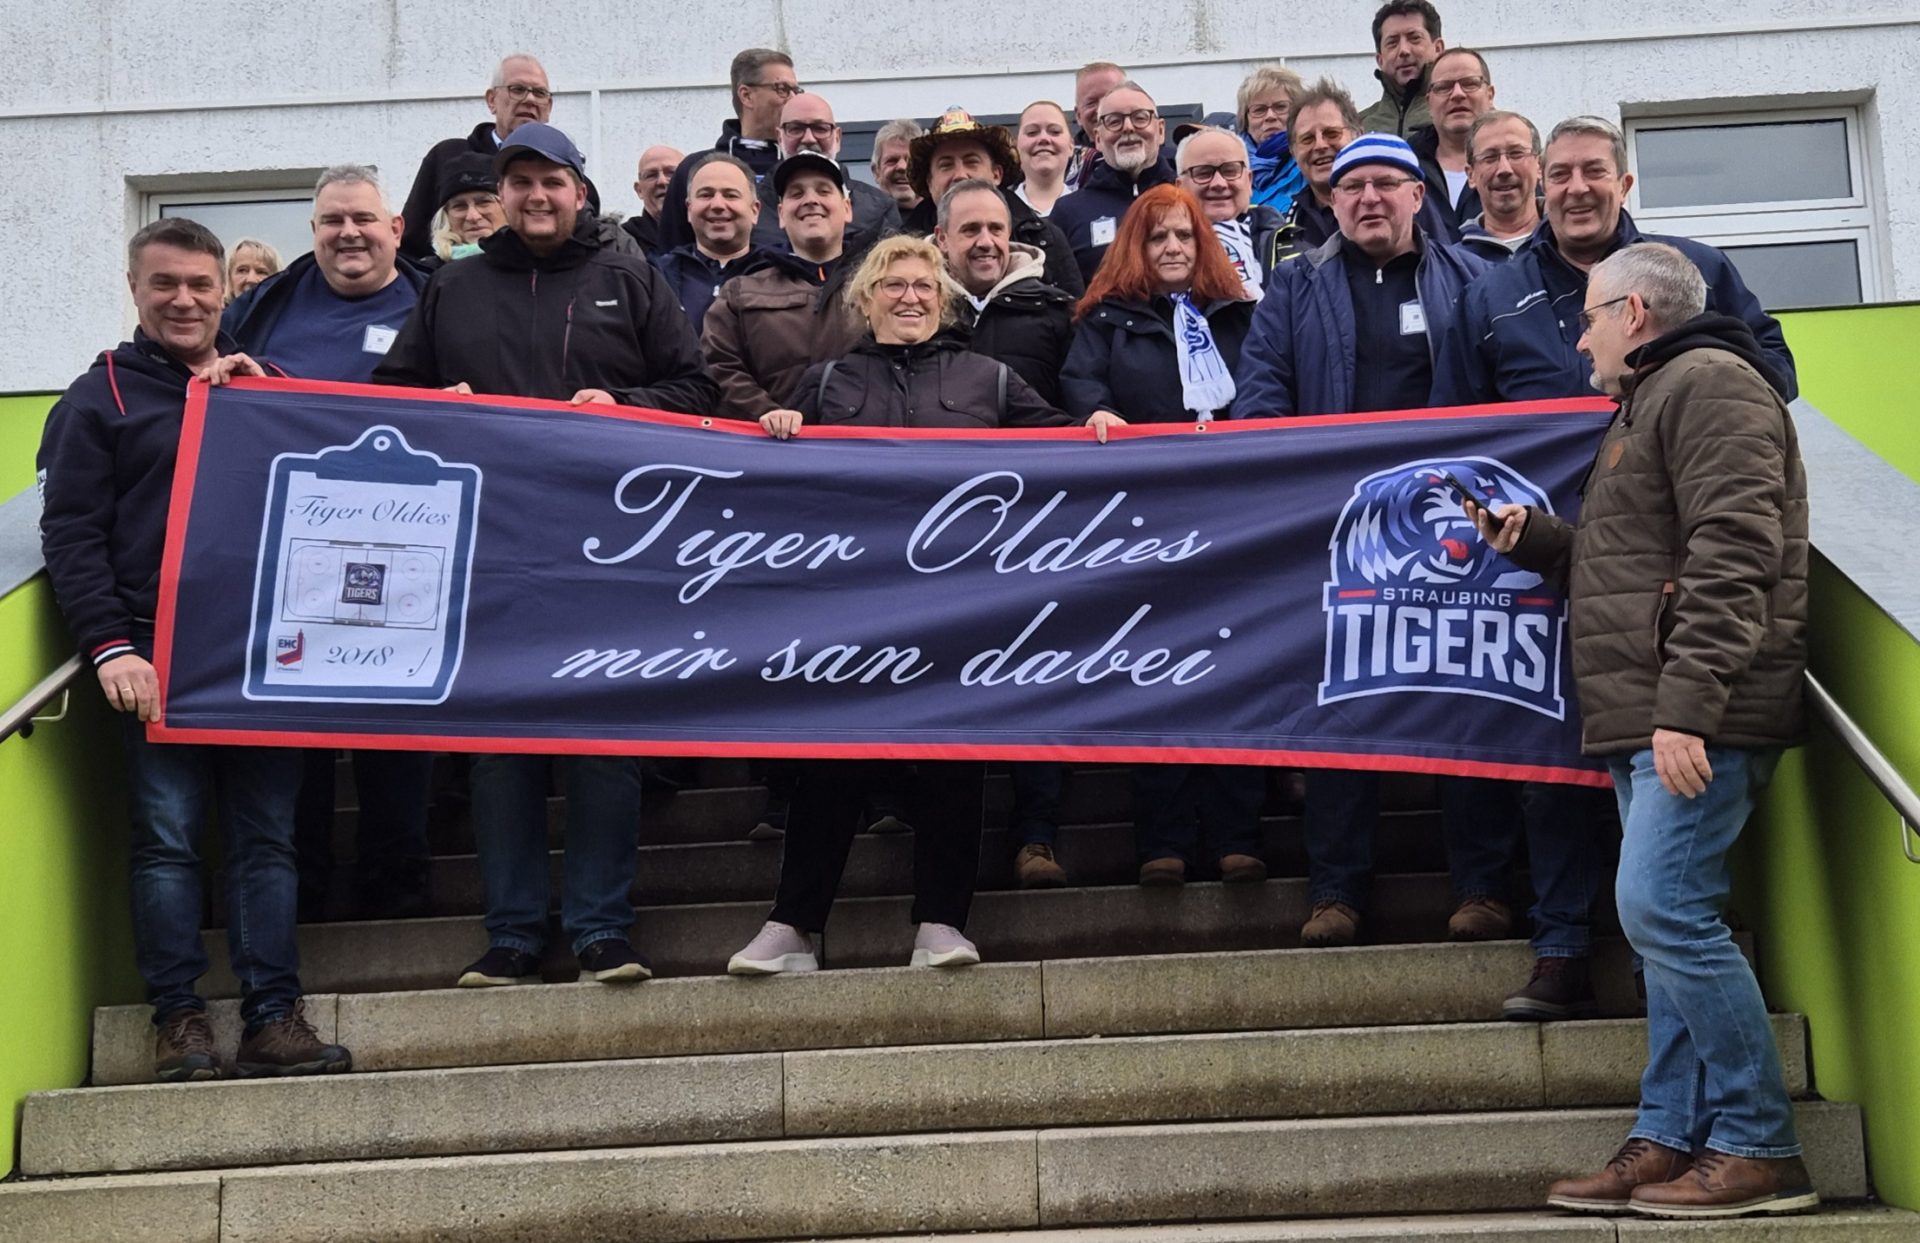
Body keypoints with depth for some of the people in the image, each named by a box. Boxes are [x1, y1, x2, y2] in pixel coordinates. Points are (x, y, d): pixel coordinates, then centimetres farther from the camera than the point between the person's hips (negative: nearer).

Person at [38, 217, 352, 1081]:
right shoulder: (101, 396, 10)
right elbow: (71, 535, 2)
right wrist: (109, 645, -11)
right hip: (158, 655, -3)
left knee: (267, 836, 1)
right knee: (167, 837, -3)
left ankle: (273, 1018, 4)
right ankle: (178, 1018, 5)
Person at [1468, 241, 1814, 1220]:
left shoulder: (1708, 381, -7)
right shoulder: (1651, 403, 26)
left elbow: (1731, 553, -19)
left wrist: (1685, 705, -25)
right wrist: (1532, 538, 18)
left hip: (1698, 718, -10)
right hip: (1652, 719, 10)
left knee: (1664, 909, -15)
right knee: (1669, 921, 7)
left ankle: (1758, 1147, -8)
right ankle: (1671, 1141, 10)